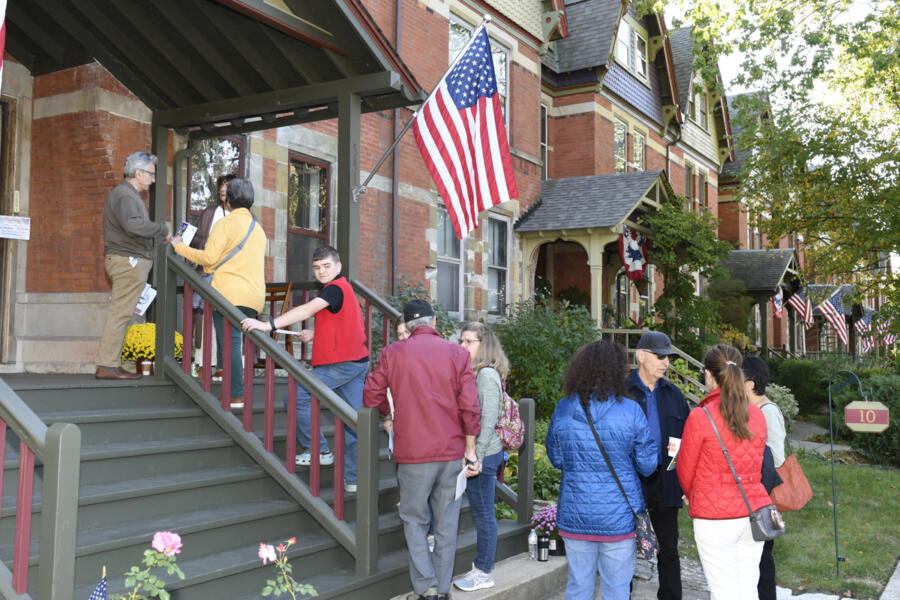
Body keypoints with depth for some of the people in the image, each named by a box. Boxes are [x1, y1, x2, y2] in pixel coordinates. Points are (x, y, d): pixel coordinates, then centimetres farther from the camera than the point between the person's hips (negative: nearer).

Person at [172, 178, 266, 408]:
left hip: (230, 293, -7)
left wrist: (181, 247, 5)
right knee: (243, 345, 9)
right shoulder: (258, 228, 21)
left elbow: (209, 258, -8)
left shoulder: (226, 223, -3)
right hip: (255, 295, 7)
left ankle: (236, 396, -9)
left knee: (229, 344, -6)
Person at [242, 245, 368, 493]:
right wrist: (316, 335, 12)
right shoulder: (344, 289, 21)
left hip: (341, 363, -10)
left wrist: (269, 324, -28)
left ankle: (318, 451, 2)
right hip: (358, 361, 10)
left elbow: (306, 311, -22)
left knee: (295, 396, -4)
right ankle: (353, 480, 9)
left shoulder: (335, 288, -9)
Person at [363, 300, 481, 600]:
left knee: (415, 521, 10)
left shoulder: (391, 353, -2)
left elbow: (372, 398, -2)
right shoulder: (457, 353, 0)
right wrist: (470, 450, 2)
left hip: (413, 452, -1)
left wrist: (389, 415, 19)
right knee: (447, 523, 11)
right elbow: (470, 406, -5)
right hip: (452, 451, 2)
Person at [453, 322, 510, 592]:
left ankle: (484, 572, 13)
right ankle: (481, 567, 25)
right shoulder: (471, 372, 13)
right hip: (472, 452, 9)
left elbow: (488, 420, -19)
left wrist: (476, 457, -18)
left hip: (483, 454, -9)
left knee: (483, 513, 2)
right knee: (480, 512, 15)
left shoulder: (487, 375, -15)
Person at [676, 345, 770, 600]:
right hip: (753, 512, 5)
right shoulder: (757, 414, 3)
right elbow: (756, 465, 13)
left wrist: (694, 499, 18)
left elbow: (685, 471, -2)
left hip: (715, 518, -5)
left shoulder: (700, 417, -13)